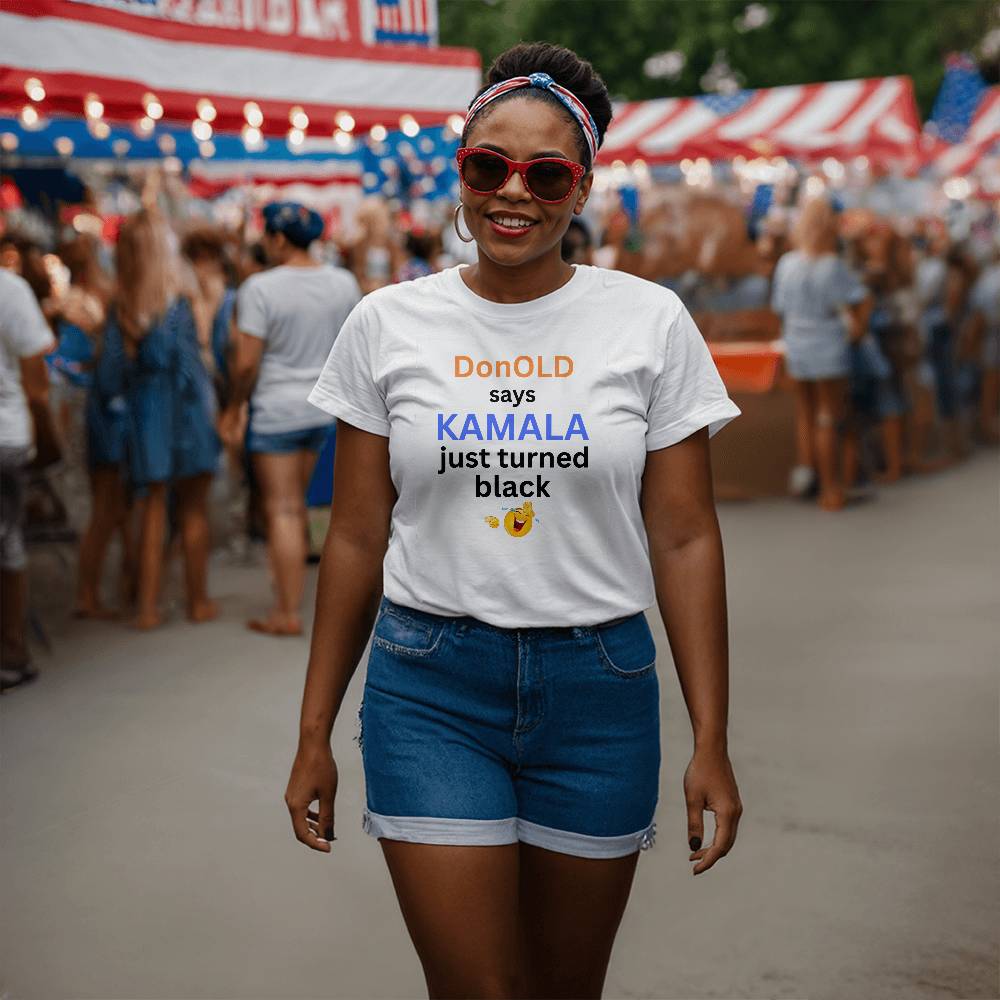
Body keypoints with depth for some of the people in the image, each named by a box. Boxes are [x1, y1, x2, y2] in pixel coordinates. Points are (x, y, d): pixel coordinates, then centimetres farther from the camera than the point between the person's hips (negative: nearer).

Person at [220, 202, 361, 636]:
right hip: (322, 408, 6)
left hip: (276, 411, -6)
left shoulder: (260, 288, -16)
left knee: (282, 510, -1)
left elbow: (246, 362, -16)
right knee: (296, 502, 21)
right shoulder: (344, 283, 1)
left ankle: (288, 614, 3)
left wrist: (234, 408, -3)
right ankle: (290, 588, 31)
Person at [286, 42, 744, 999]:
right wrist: (314, 732, 5)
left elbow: (684, 538, -1)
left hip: (600, 687, 1)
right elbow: (357, 538, 4)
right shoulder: (386, 325, 1)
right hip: (430, 689, 0)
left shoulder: (651, 321, -1)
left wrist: (711, 740, -5)